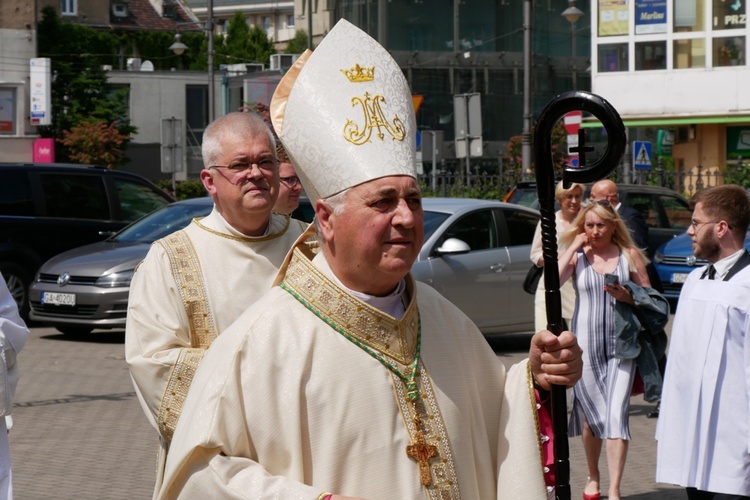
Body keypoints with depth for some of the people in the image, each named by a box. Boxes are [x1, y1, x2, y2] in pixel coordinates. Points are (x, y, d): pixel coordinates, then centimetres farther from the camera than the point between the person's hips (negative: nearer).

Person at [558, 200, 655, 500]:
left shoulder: (629, 255, 4)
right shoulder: (577, 256, 4)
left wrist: (628, 296, -14)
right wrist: (575, 246, -11)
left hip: (620, 344, -1)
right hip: (586, 344, 1)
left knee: (616, 415, -8)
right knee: (590, 414, 9)